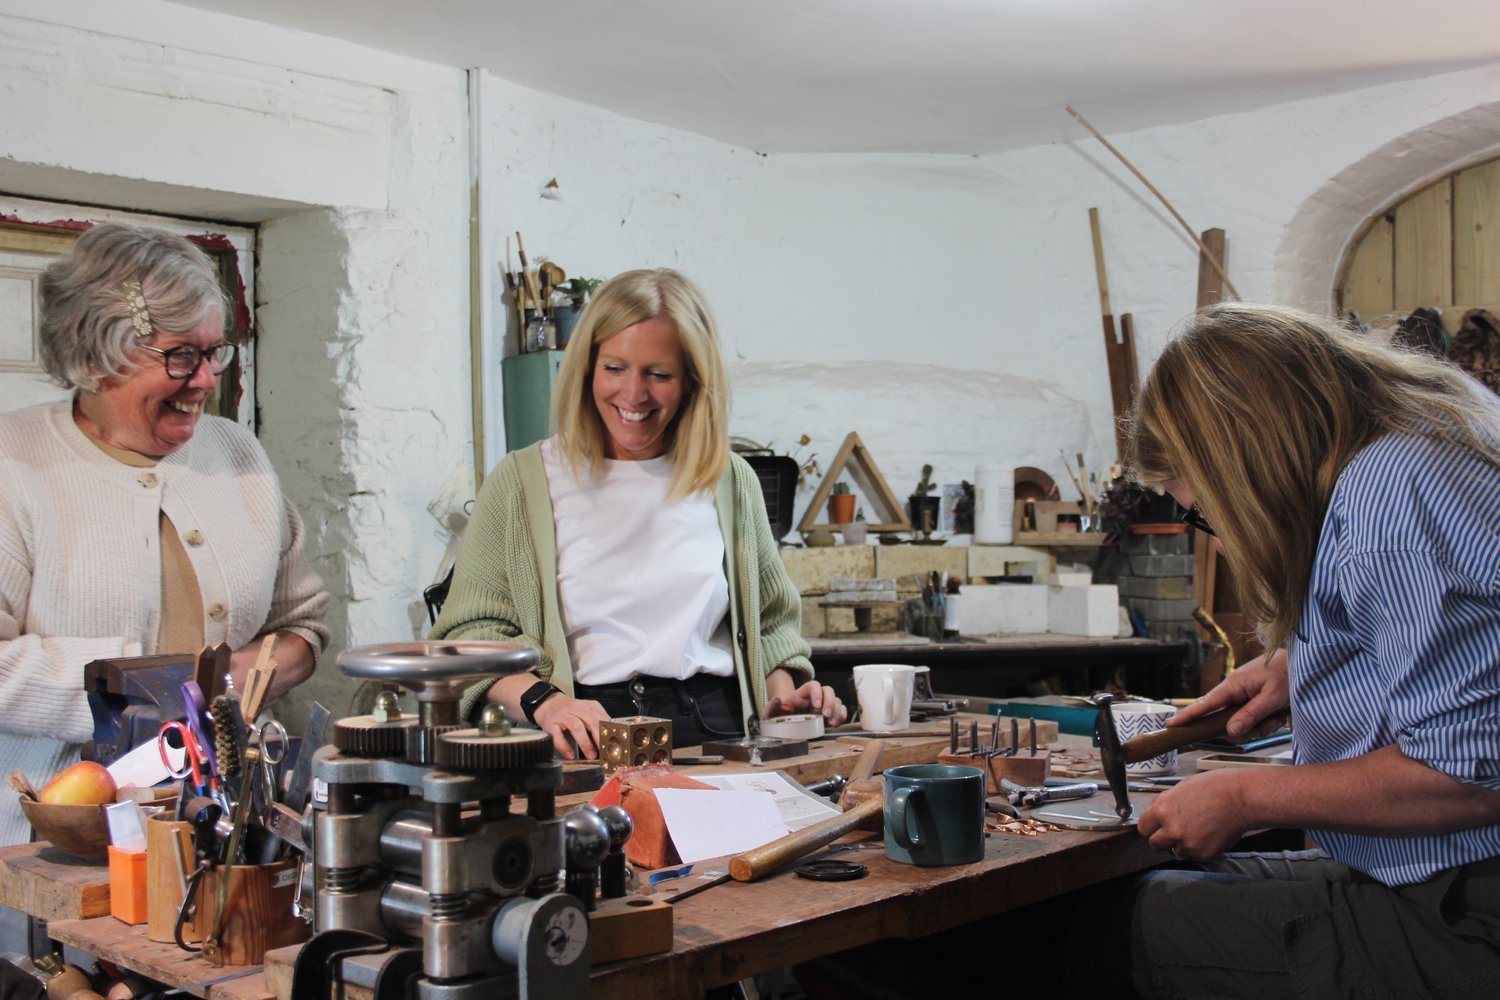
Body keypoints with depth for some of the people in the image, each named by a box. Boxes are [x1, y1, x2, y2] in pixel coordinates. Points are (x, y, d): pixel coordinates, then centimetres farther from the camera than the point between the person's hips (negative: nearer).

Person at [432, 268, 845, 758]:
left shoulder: (731, 481, 15)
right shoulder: (522, 481, 8)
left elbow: (770, 621, 25)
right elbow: (471, 630, 3)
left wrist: (783, 697, 5)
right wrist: (543, 701, -16)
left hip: (714, 734, 3)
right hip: (578, 748, -2)